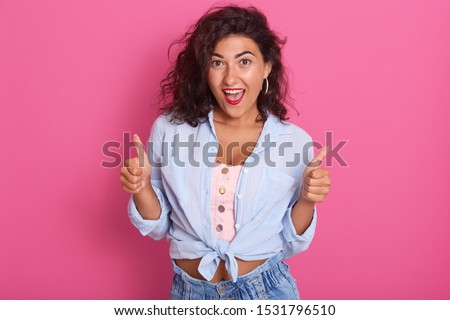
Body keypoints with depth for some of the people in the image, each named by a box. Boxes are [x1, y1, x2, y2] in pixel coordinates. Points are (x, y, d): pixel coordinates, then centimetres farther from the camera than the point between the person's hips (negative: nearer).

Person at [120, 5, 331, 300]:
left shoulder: (296, 142, -10)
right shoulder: (169, 129, -9)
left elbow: (290, 244, -2)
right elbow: (158, 227, 1)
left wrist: (306, 200, -20)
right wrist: (142, 187, -18)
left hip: (267, 290, 0)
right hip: (190, 292, 1)